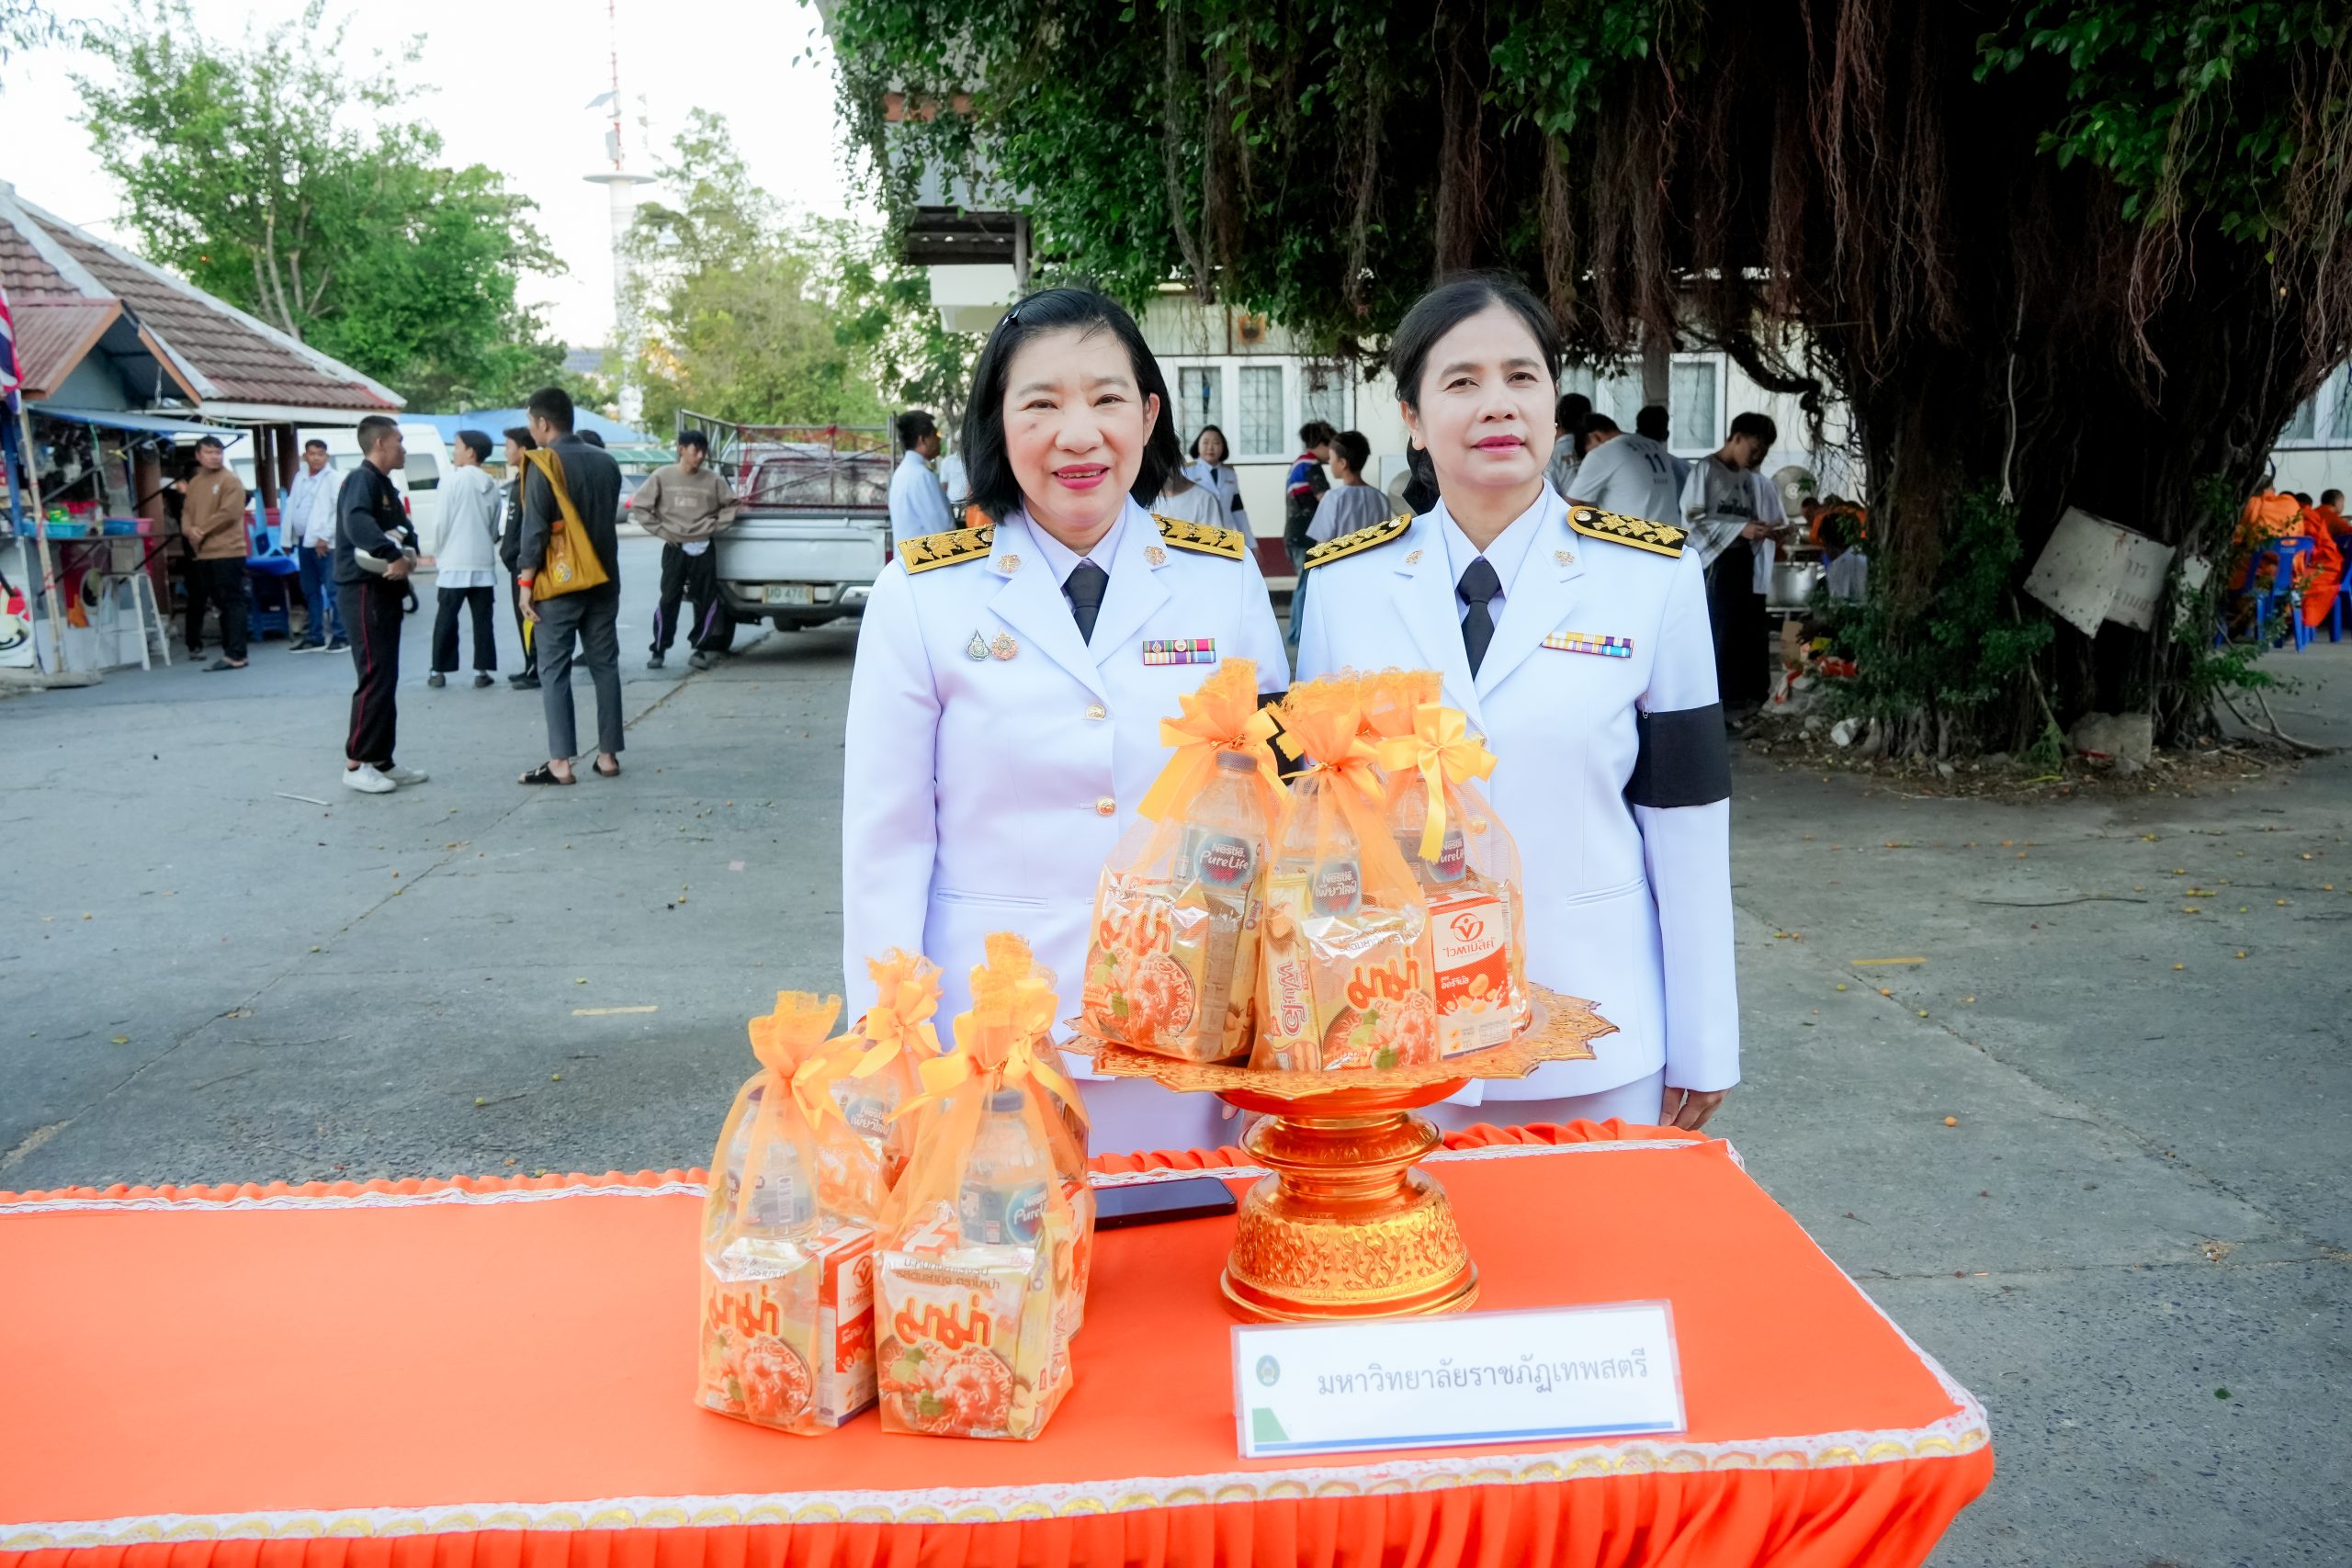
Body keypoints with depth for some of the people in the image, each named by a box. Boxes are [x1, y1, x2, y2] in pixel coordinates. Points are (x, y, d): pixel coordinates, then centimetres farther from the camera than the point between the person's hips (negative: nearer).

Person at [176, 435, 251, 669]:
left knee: (231, 602, -7)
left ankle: (235, 655, -7)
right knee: (197, 601, 10)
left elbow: (228, 513, -14)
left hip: (228, 552, -7)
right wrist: (189, 530, -6)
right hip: (202, 553, 7)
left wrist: (202, 531, -11)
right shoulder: (193, 483, 17)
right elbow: (187, 513, 15)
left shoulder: (231, 481, -4)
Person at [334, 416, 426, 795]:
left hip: (385, 591, 10)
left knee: (387, 679, 12)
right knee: (375, 678, -10)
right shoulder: (361, 480, -12)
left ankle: (381, 761, 18)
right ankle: (356, 764, -5)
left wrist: (408, 551, -10)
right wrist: (394, 555, -38)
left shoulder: (385, 485, 18)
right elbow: (356, 522, -32)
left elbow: (404, 528, 12)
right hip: (363, 591, -10)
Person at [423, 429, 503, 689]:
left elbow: (442, 522, -8)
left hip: (454, 562, -4)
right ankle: (481, 670, 5)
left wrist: (436, 553, 5)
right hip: (484, 562, 4)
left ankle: (439, 671, 8)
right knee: (482, 619, 7)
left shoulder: (452, 481, -9)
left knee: (446, 619, 5)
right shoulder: (491, 485, 6)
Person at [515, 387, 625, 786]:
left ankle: (560, 762, -5)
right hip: (603, 581, 6)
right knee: (605, 666, 9)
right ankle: (608, 755, 10)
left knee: (554, 671, -2)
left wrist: (525, 581, -10)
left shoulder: (543, 465, -11)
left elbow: (535, 529, -14)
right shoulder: (605, 461, 8)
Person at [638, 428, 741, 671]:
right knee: (669, 599, -1)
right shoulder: (662, 476, -3)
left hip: (703, 549, 1)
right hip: (674, 548, -1)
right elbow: (639, 506, 1)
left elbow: (729, 505, 11)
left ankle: (700, 648, 13)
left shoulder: (713, 479, 0)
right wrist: (661, 530, -4)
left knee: (706, 600, 2)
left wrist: (715, 527, 0)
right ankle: (659, 650, 7)